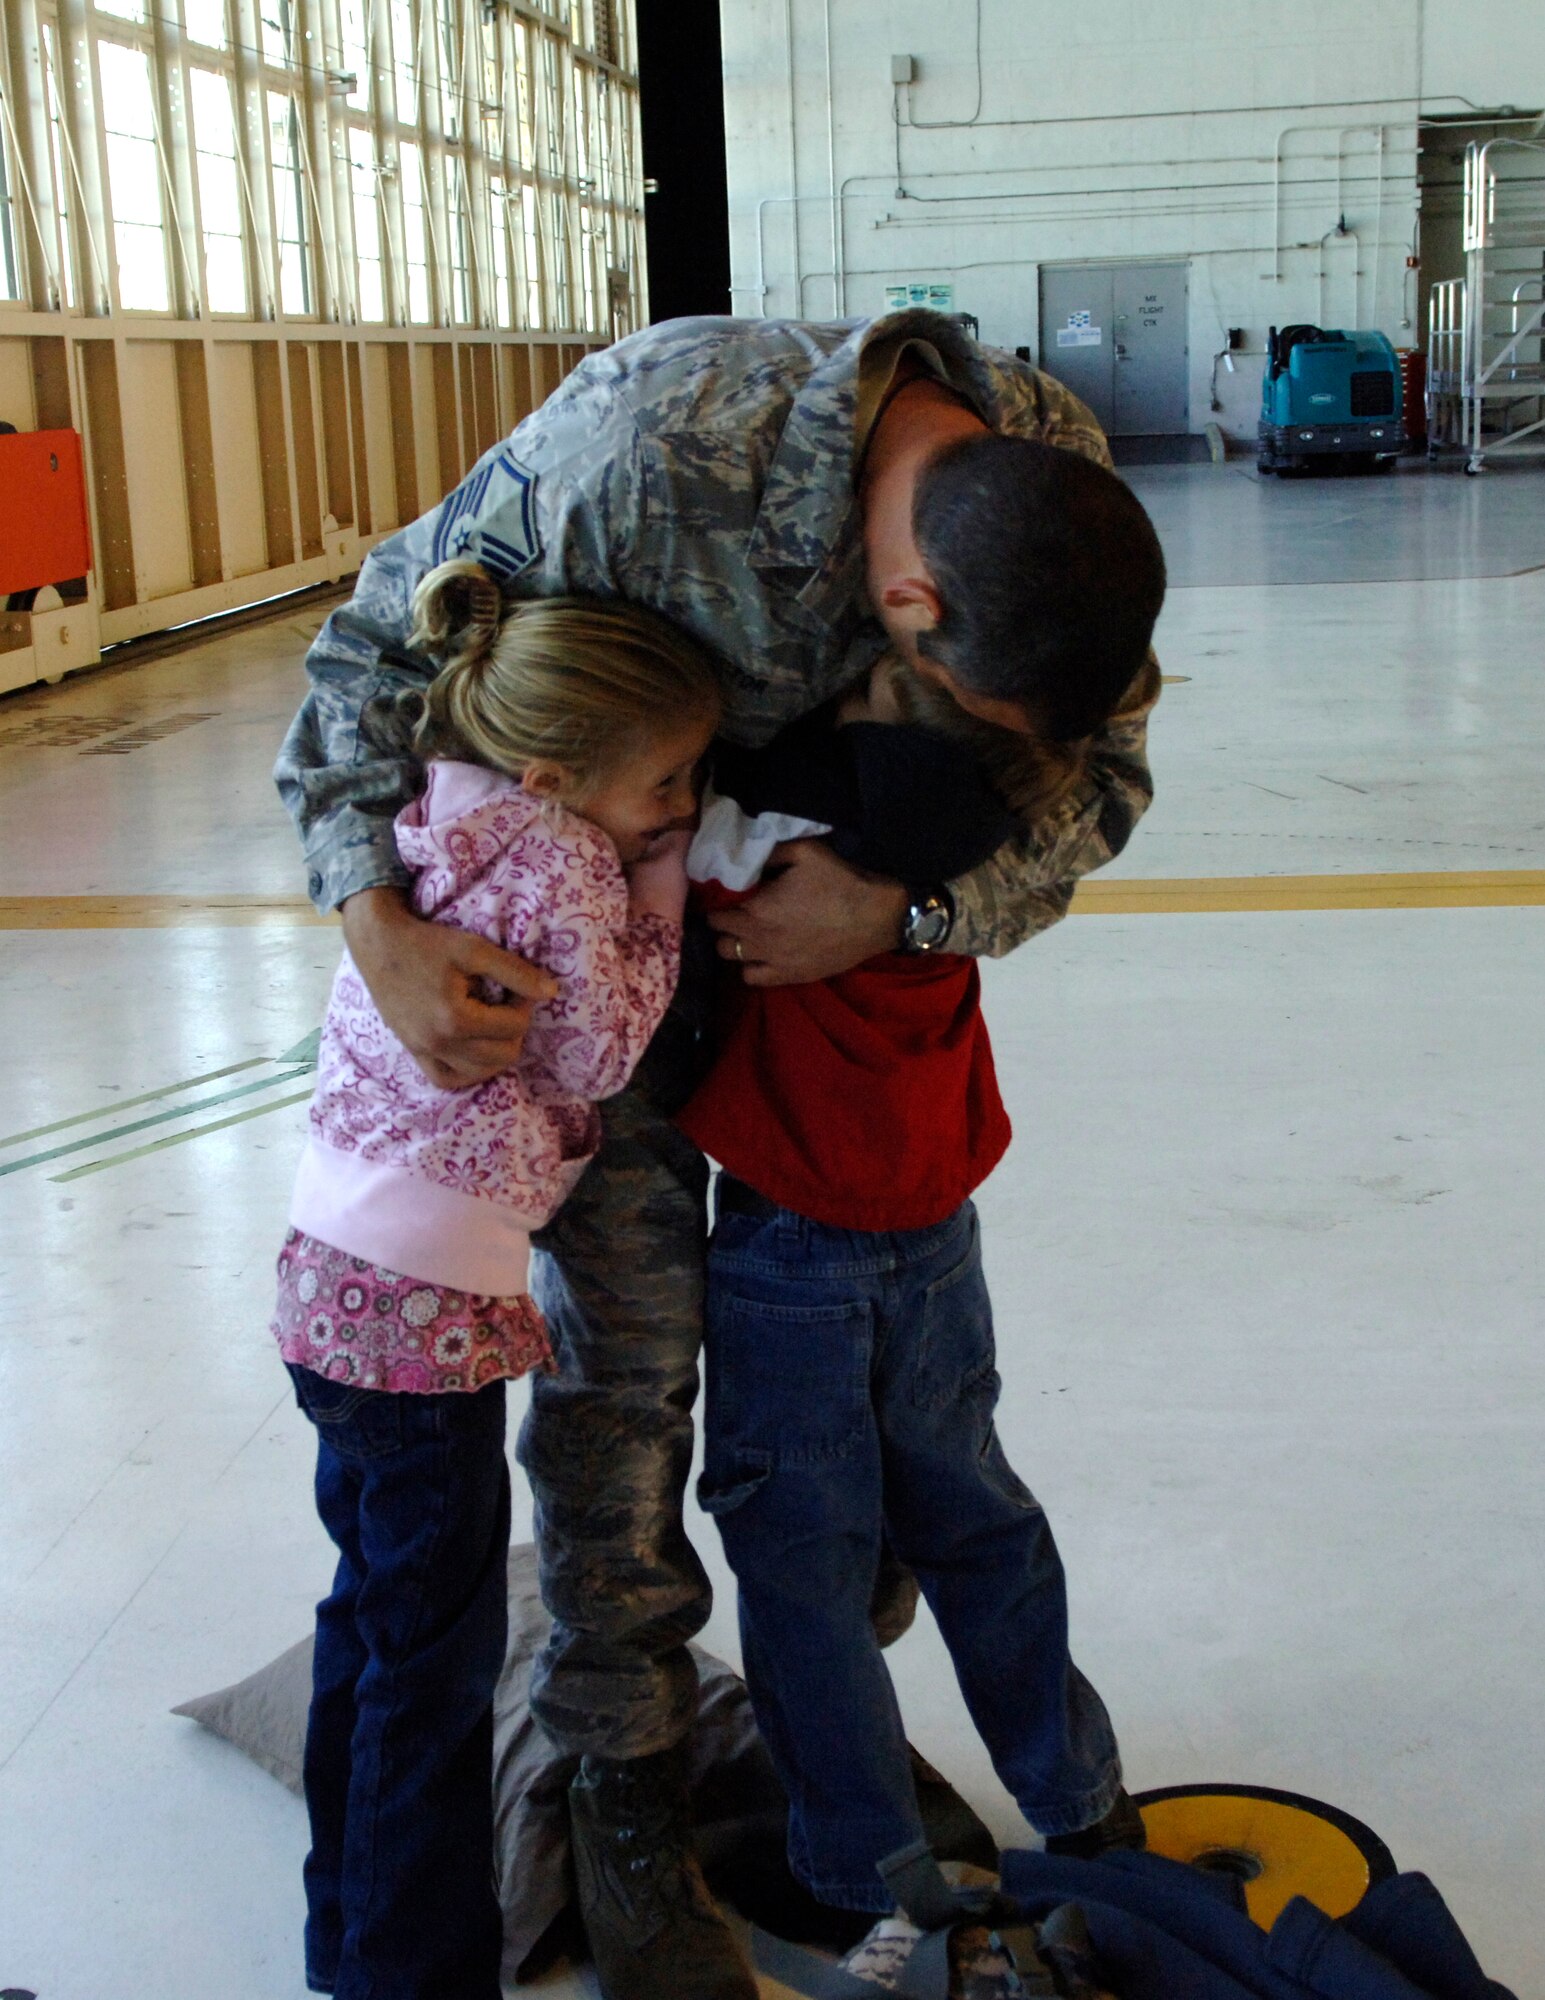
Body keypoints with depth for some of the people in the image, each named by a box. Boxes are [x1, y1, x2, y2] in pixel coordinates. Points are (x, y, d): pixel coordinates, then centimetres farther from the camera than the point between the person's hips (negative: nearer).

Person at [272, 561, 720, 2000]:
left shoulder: (431, 823, 7)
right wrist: (660, 886, -5)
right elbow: (597, 1056, -10)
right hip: (427, 1310, -9)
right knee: (437, 1663, 5)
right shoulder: (557, 859, -17)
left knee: (371, 1619, 22)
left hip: (334, 1278, 9)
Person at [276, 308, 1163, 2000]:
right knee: (621, 1329, -5)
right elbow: (380, 641, -24)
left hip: (835, 883, 4)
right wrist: (378, 925, -36)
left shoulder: (1058, 465, -25)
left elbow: (1099, 776, -15)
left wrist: (906, 910, -33)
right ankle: (630, 1803, 12)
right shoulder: (647, 450, -39)